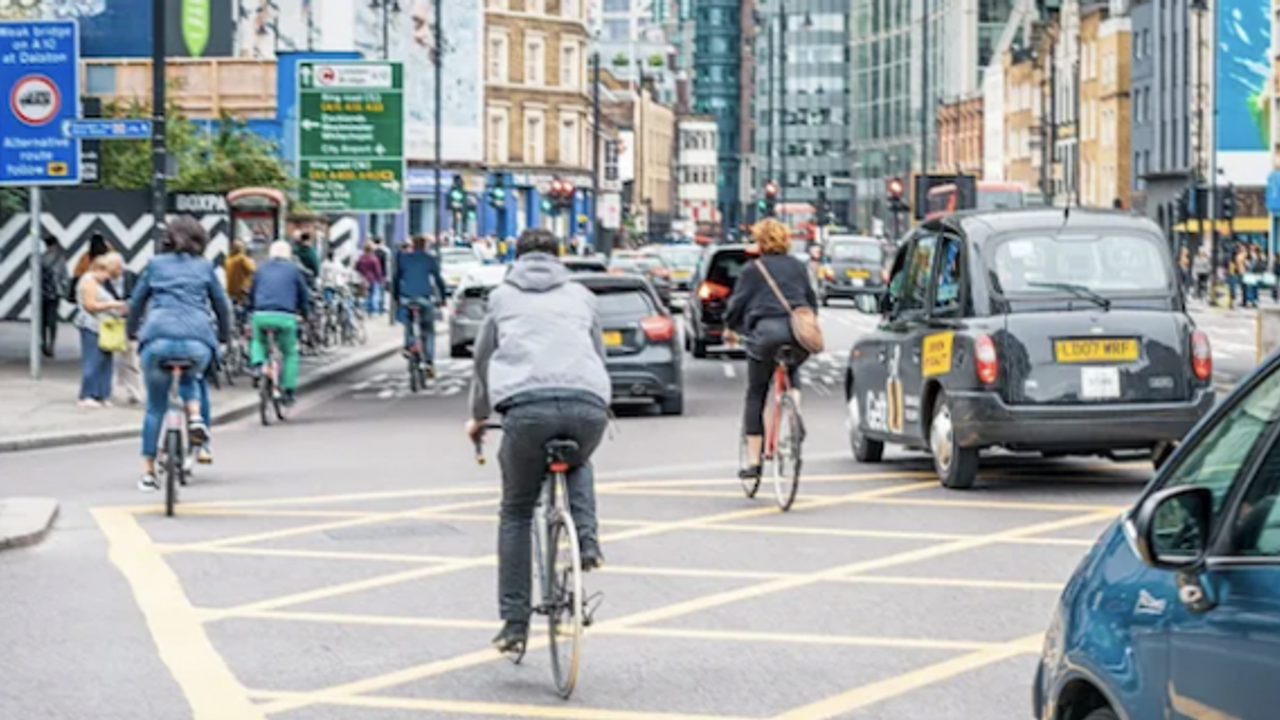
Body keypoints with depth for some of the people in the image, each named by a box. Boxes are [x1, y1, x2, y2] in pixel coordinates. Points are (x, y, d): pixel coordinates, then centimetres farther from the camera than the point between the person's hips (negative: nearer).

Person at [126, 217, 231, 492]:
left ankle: (148, 473, 13)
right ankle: (195, 417, 6)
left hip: (158, 339, 0)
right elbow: (222, 306, 21)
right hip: (197, 342, 0)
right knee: (189, 377, 34)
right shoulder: (205, 267, 17)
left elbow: (136, 302, 22)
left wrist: (132, 332, 38)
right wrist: (224, 335, 37)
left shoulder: (155, 264, 18)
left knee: (155, 407, 14)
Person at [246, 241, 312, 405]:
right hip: (285, 317, -2)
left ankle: (258, 361, 1)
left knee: (258, 341, 30)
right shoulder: (293, 270, 13)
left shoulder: (261, 269, 19)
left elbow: (251, 294, 23)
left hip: (261, 315, 2)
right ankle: (289, 389, 10)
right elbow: (304, 294, 17)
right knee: (290, 353, 15)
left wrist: (250, 312, 36)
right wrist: (305, 313, 33)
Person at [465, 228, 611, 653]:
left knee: (516, 513, 14)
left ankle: (515, 622, 8)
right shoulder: (580, 296, 28)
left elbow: (483, 359, 32)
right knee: (578, 464, 37)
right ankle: (586, 539, 12)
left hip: (527, 406, -2)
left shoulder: (503, 297, 25)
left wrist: (478, 416, 47)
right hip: (589, 404, 2)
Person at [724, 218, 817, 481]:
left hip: (766, 333, -3)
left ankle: (753, 460, 6)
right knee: (792, 371, 35)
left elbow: (737, 305, 7)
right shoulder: (798, 267, 18)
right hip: (799, 336, 4)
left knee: (756, 395, 9)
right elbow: (812, 301, 24)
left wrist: (731, 328, 26)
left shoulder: (753, 270, 6)